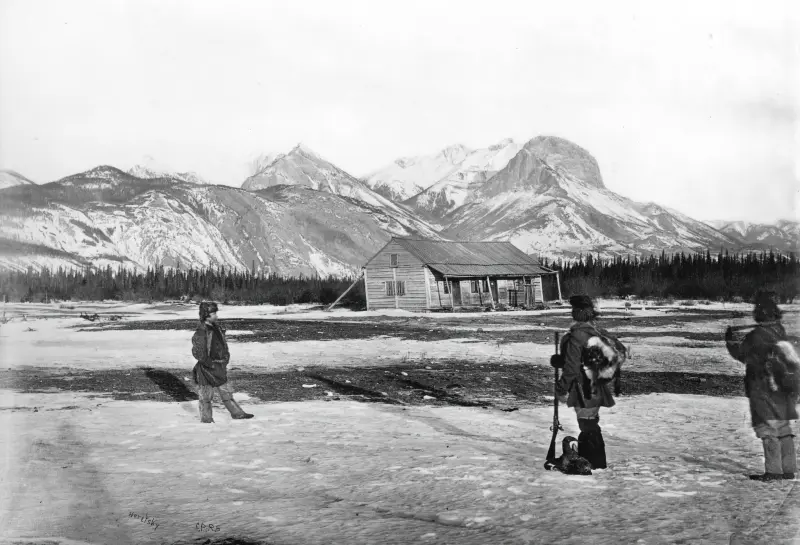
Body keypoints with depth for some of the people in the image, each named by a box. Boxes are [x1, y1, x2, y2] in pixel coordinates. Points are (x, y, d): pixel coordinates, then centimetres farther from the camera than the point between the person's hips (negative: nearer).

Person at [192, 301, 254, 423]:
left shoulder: (217, 327, 8)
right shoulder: (201, 332, -18)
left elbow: (223, 346, 20)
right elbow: (197, 352, -22)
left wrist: (225, 360, 12)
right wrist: (210, 364, -18)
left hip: (219, 367, 8)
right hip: (207, 369, -8)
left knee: (226, 391, 13)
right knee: (206, 395, 5)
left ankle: (237, 413, 20)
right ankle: (206, 419, 16)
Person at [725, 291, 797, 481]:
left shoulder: (755, 336, -18)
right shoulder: (780, 330, 3)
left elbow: (740, 354, -3)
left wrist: (730, 340, 15)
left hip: (763, 389, -7)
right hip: (783, 387, 7)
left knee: (768, 429, -2)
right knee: (784, 428, 13)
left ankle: (773, 471, 1)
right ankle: (789, 468, 19)